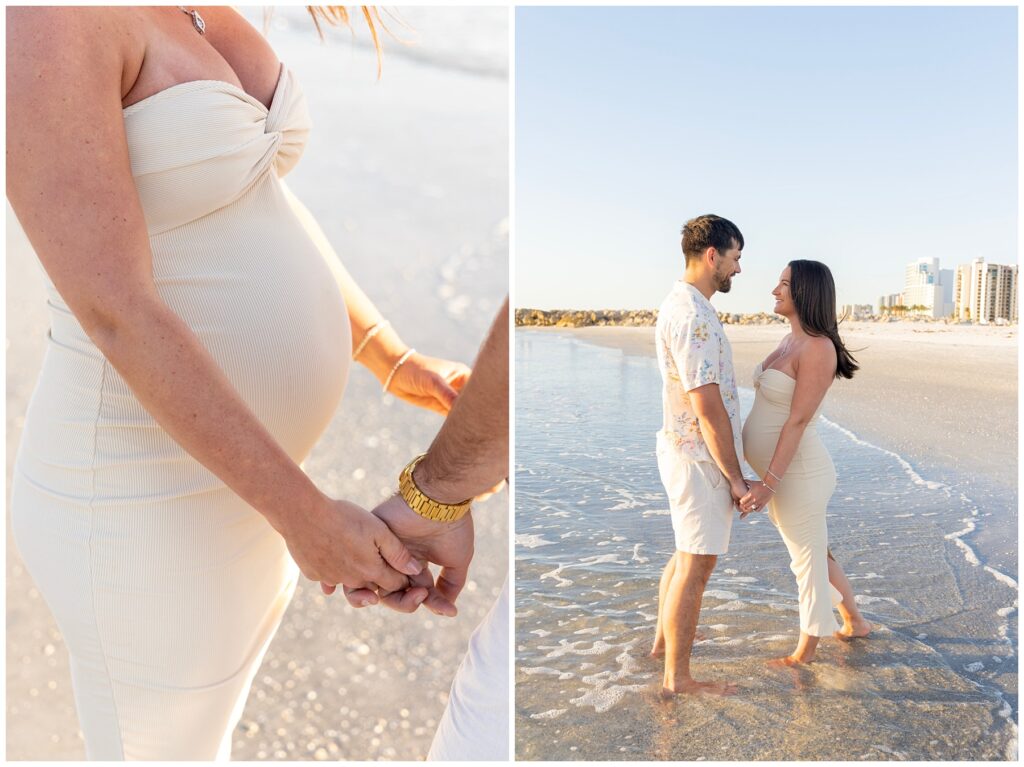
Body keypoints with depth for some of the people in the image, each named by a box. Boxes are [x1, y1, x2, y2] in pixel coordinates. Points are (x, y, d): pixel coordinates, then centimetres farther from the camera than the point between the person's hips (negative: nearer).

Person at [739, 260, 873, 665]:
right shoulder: (792, 340, 8)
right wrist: (767, 480, 19)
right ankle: (854, 622, 46)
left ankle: (805, 651, 31)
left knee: (808, 560, 11)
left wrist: (767, 484, -24)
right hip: (783, 472, 9)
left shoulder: (817, 347, -20)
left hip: (798, 475, -9)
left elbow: (798, 421, -23)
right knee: (815, 553, 25)